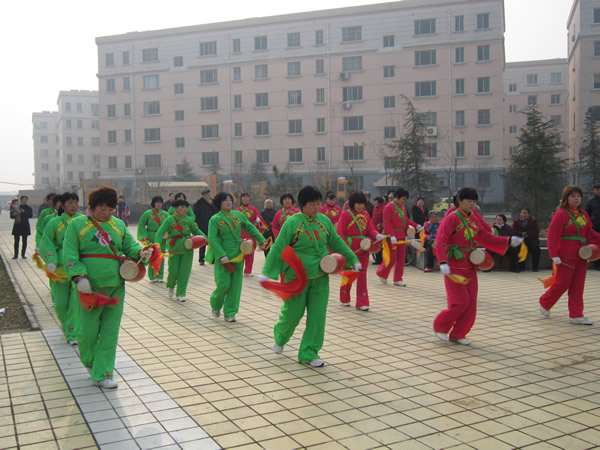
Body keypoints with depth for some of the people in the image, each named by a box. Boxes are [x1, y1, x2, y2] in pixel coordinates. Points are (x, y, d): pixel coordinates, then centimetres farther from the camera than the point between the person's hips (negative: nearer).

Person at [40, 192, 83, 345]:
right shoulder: (54, 222, 3)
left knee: (77, 300, -8)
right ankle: (67, 324, 38)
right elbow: (46, 243, -2)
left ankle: (73, 333, 4)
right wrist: (51, 261, -16)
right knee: (61, 303, 7)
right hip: (61, 268, 1)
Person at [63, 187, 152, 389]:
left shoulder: (119, 225, 10)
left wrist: (140, 252, -13)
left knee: (110, 332, 5)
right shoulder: (77, 224, 0)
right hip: (89, 288, -3)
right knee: (88, 332, 4)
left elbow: (130, 245, 11)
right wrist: (80, 277, -18)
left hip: (115, 287, 3)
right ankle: (89, 362, 35)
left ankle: (102, 374, 14)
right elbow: (70, 255, -6)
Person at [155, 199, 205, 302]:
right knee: (173, 271, 0)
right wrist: (157, 245, -24)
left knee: (184, 272, 1)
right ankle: (170, 286, 35)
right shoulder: (170, 219, -5)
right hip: (174, 249, -3)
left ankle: (181, 294, 13)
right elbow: (160, 232, -11)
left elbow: (196, 231, 17)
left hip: (187, 249, 3)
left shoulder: (189, 219, 6)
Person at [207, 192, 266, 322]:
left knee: (236, 285, 3)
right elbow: (212, 239, -12)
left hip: (237, 255, 4)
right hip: (223, 256, -4)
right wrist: (222, 257, -19)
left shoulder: (238, 214, 8)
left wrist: (261, 240, 7)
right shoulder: (215, 219, -6)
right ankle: (216, 306, 22)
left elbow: (250, 227, 16)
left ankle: (230, 313, 13)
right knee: (223, 284, -7)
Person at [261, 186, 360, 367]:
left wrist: (352, 259, 11)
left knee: (317, 315, 3)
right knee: (293, 313, 4)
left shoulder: (324, 220, 2)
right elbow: (278, 248, -12)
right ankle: (280, 338, 37)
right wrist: (267, 273, -17)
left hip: (320, 277, 4)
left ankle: (309, 353, 16)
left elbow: (337, 242, 13)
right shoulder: (292, 223, -12)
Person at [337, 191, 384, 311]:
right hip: (350, 250, -4)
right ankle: (344, 299, 31)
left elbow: (371, 229, 5)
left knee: (362, 275, 2)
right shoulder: (345, 214, -6)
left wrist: (377, 235, -17)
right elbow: (340, 233, -9)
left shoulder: (366, 214, 9)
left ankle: (362, 303, 5)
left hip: (363, 249, 4)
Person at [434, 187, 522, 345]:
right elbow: (440, 240, -22)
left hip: (470, 267, 8)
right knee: (460, 302, -9)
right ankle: (440, 327, 12)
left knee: (471, 303, 6)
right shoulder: (452, 218, -13)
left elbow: (485, 237, 15)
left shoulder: (473, 220, 11)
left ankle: (458, 334, 19)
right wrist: (443, 262, -34)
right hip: (454, 268, -7)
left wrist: (508, 241, 6)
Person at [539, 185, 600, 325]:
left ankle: (576, 315, 13)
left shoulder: (584, 214, 10)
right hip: (566, 256, -7)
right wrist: (554, 255, -19)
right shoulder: (561, 214, -12)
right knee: (562, 284, -1)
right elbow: (552, 236, -15)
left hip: (581, 256, 7)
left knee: (578, 286, 8)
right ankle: (544, 303, 23)